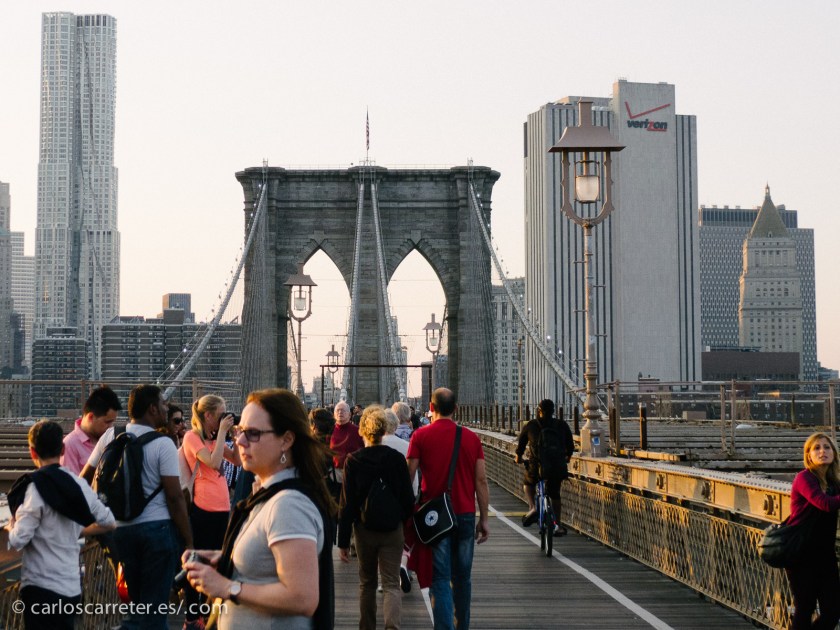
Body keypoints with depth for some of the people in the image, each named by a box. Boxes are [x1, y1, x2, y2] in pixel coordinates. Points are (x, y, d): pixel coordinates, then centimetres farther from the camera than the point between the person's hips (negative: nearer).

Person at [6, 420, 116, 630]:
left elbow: (18, 541, -16)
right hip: (72, 586, 6)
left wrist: (11, 526, 5)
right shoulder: (78, 484, 5)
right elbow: (108, 523, 15)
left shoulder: (35, 487, -15)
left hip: (41, 587, -6)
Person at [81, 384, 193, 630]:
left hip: (122, 529, 5)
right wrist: (189, 543, -6)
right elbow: (175, 497, -13)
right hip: (158, 527, -5)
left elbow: (83, 480, 11)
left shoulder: (111, 436, 4)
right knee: (155, 606, 1)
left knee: (136, 601, 20)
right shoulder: (163, 444, -10)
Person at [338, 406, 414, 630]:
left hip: (364, 530, 1)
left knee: (367, 582, 18)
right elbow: (408, 499, -3)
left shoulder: (353, 460, -7)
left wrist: (343, 542, -2)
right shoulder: (396, 459, -6)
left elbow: (347, 504, -6)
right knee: (391, 583, 1)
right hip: (393, 530, -1)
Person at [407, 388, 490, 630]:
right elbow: (481, 481, 1)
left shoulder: (421, 436, -4)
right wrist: (484, 519, 6)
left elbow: (409, 476, -5)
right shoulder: (471, 438, 2)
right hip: (465, 515, 3)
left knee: (440, 579, -2)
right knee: (462, 577, 16)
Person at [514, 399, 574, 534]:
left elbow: (521, 443, 12)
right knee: (554, 494, 20)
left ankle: (532, 507, 4)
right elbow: (570, 445, 15)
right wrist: (568, 456, 35)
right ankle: (557, 525, 19)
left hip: (537, 465, -2)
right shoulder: (562, 426, 6)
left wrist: (518, 456, 31)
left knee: (528, 483, 27)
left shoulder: (530, 426, 1)